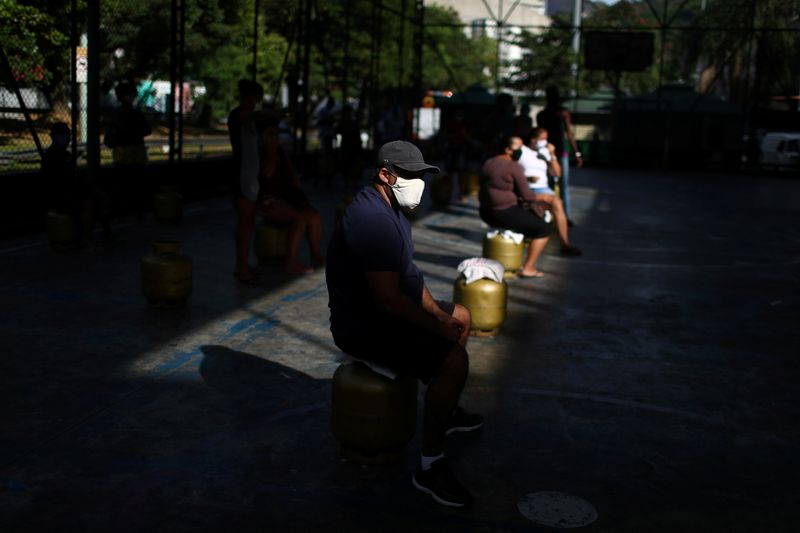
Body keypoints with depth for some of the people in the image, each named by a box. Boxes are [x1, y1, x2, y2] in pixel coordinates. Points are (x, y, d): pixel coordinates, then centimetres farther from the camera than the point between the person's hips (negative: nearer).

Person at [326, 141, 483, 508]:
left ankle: (446, 411, 35)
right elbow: (388, 299, -31)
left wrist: (436, 312, 3)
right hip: (365, 328, -11)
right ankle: (430, 466, -15)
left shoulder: (389, 209, 8)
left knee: (460, 317, 24)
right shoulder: (374, 220, -27)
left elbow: (407, 273, 15)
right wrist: (435, 327, -19)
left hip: (385, 312, 11)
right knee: (454, 360, -24)